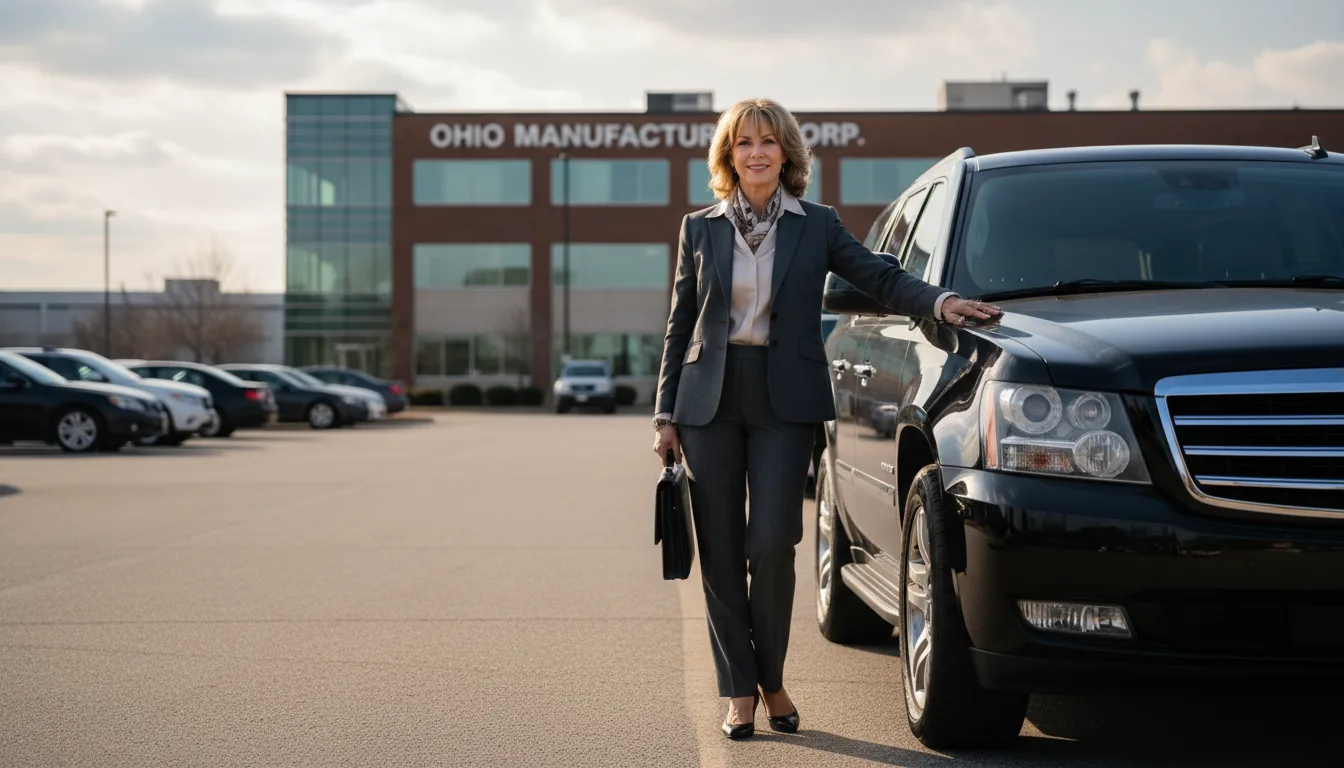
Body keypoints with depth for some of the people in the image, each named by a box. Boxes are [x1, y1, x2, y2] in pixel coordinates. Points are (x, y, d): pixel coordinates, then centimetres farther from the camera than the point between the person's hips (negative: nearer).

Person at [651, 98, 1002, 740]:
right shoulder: (701, 229, 9)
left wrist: (939, 302, -21)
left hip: (783, 401, -1)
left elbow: (881, 278, -1)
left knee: (771, 545, -8)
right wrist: (666, 413, 5)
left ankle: (772, 680, 13)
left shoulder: (817, 226, 7)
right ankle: (740, 692, 11)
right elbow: (679, 326, 10)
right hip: (709, 401, 2)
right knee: (721, 553, 1)